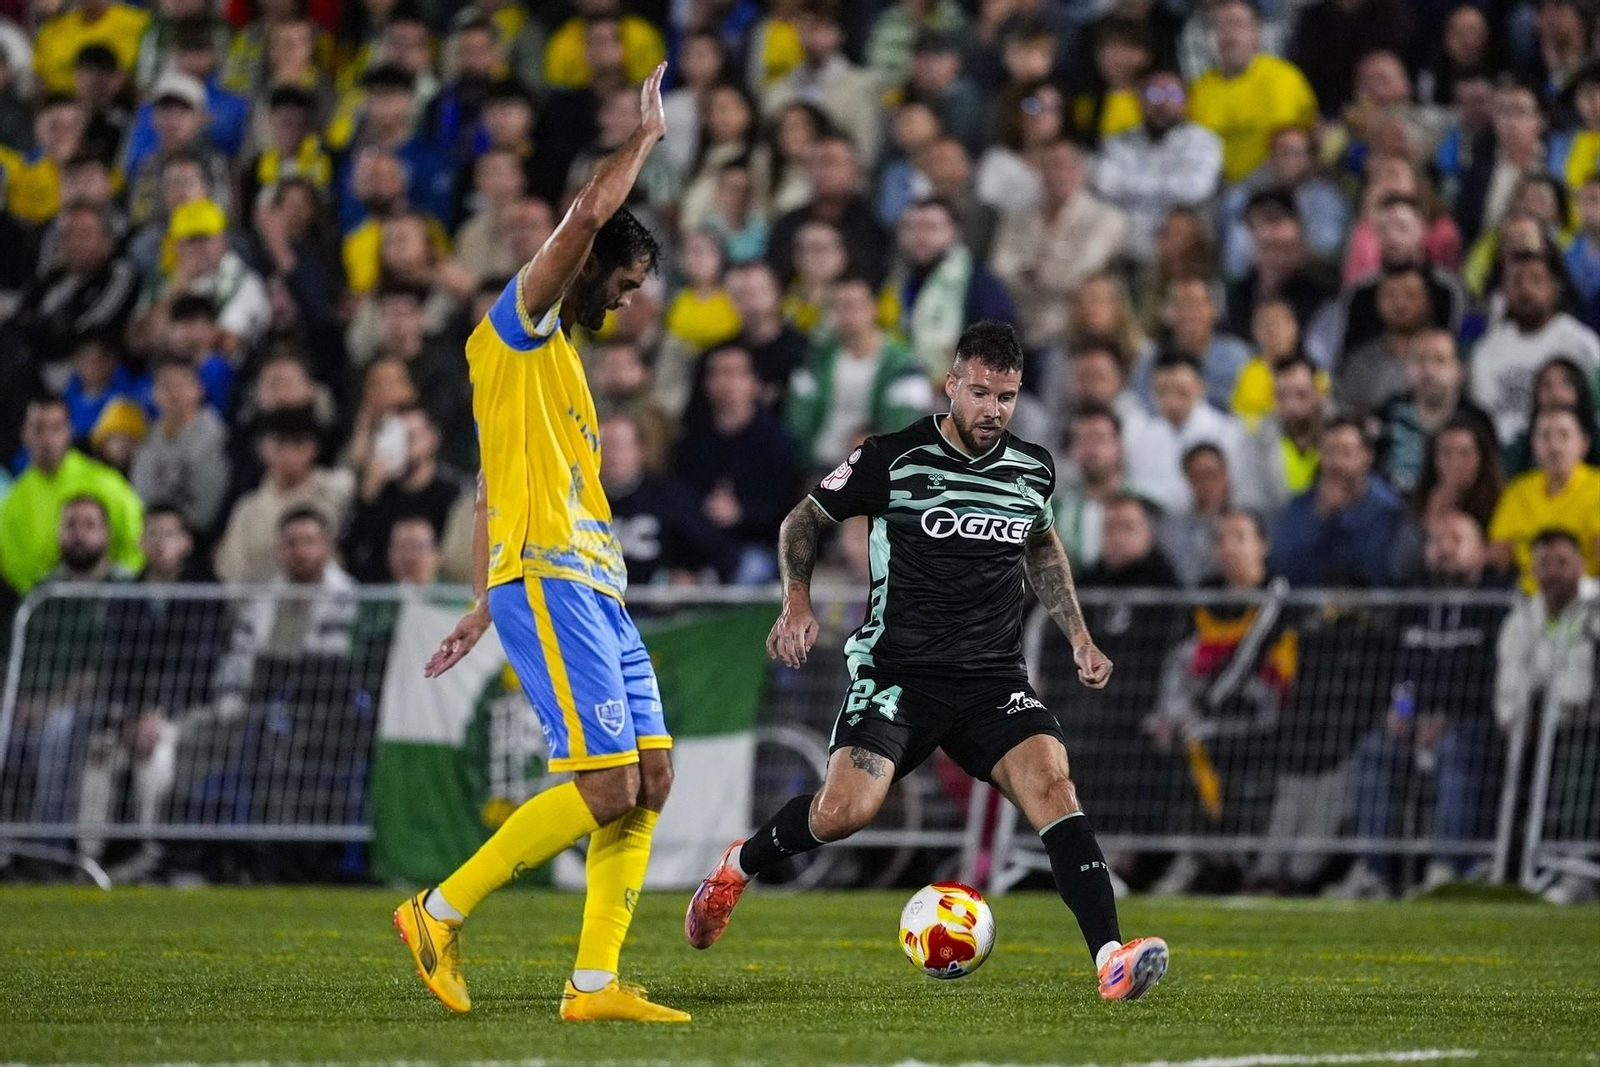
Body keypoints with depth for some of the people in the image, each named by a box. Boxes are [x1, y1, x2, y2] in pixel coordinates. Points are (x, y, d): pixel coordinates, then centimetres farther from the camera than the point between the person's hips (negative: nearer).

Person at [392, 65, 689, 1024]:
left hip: (598, 591, 10)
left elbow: (491, 496, 26)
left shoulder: (560, 359, 25)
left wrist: (482, 608, 24)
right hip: (546, 581, -10)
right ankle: (441, 912, -5)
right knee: (608, 787, -15)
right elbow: (591, 214, -16)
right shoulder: (518, 327, -2)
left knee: (652, 778, 1)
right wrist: (647, 134, -2)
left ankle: (597, 983, 0)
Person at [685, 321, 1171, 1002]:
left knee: (1051, 784, -22)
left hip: (994, 677, 3)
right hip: (898, 669, -3)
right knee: (847, 808, -20)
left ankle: (1110, 960, -30)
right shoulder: (893, 460, -5)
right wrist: (797, 602, -6)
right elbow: (804, 519, 9)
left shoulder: (1032, 468, 7)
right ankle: (738, 865, 12)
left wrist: (1078, 635, 19)